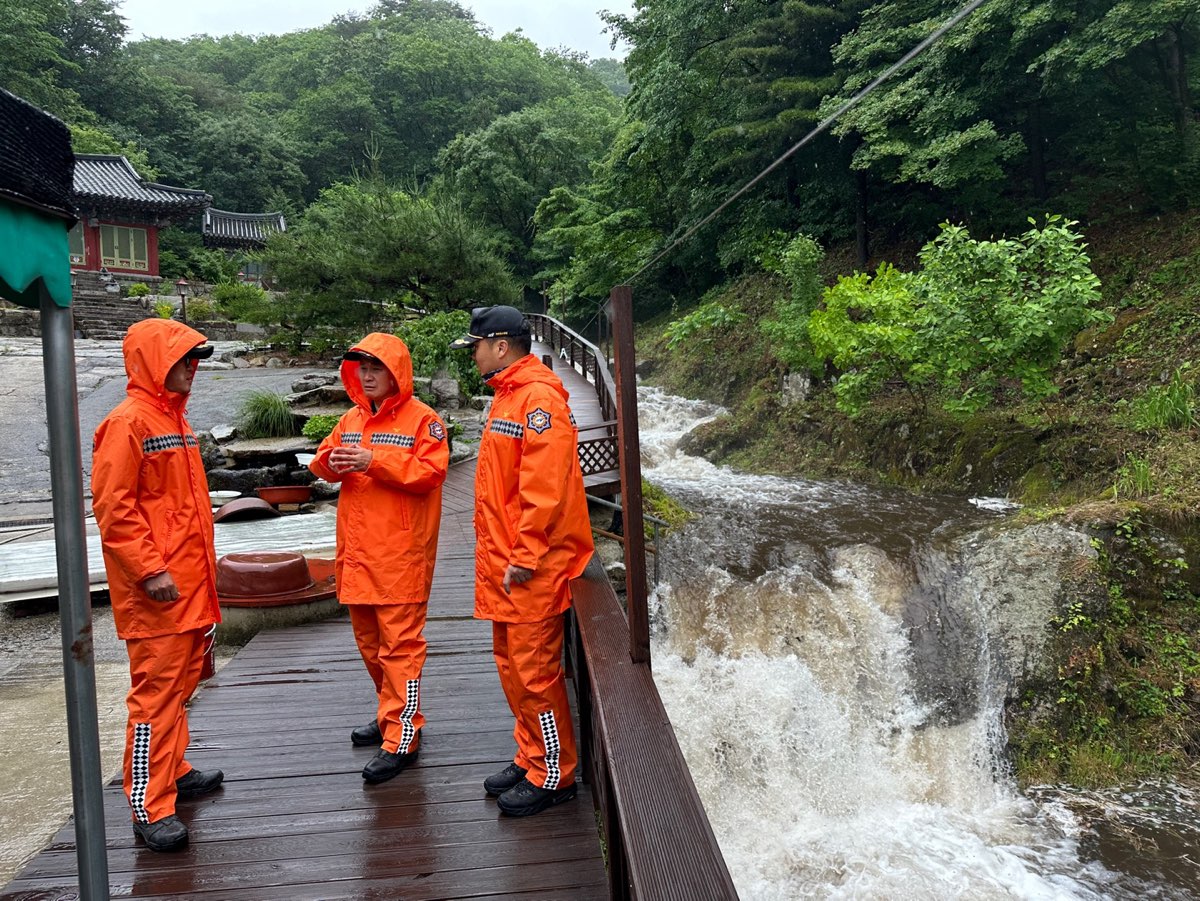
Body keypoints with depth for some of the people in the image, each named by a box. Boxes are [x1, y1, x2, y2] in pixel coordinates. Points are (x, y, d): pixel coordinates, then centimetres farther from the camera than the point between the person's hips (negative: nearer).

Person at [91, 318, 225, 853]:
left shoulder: (174, 418, 15)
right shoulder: (129, 422, -13)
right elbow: (112, 507, -18)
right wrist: (149, 570, -21)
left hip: (191, 585, 9)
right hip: (156, 591, -9)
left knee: (181, 684, 18)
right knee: (156, 692, -4)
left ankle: (173, 771, 32)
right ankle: (150, 808, 5)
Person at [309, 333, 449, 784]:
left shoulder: (421, 419, -7)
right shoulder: (351, 420, 15)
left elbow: (431, 471, -17)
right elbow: (322, 459, 16)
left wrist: (374, 461, -22)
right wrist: (330, 462, -8)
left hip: (401, 554, -7)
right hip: (357, 552, 8)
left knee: (400, 643, -4)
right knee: (369, 640, 17)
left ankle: (401, 737, 2)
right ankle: (390, 714, 34)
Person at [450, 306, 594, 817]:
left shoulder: (539, 398, -17)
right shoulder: (507, 395, 15)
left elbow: (544, 487, -23)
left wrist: (525, 557, -21)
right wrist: (500, 555, 18)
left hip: (531, 567, -10)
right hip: (504, 561, 10)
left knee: (534, 670, -1)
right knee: (511, 664, 17)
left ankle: (554, 776, 15)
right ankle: (530, 760, 31)